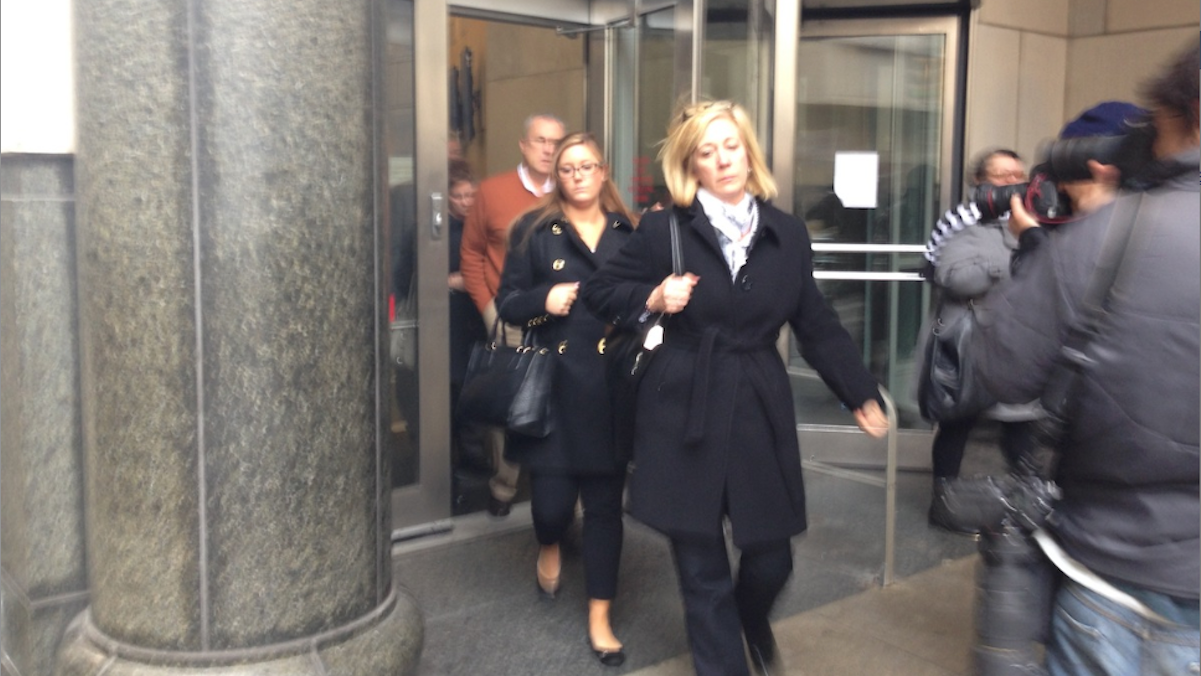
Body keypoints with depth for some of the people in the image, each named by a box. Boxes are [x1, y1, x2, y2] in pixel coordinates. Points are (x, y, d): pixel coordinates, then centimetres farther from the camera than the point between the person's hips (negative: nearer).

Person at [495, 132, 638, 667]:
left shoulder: (629, 233, 8)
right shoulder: (534, 231, 3)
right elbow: (507, 303, 2)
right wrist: (545, 299, -17)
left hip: (611, 386, 2)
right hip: (553, 382, -1)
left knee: (605, 502, 6)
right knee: (552, 499, -3)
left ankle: (599, 618, 21)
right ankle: (549, 546, 37)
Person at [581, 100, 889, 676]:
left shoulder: (787, 234, 5)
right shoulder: (662, 231, -3)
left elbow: (818, 327, 11)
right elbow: (600, 292, 6)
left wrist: (862, 395, 11)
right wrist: (652, 300, -13)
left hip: (760, 414, 2)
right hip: (684, 416, -2)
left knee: (771, 558, 11)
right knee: (703, 575, 6)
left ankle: (753, 622, 47)